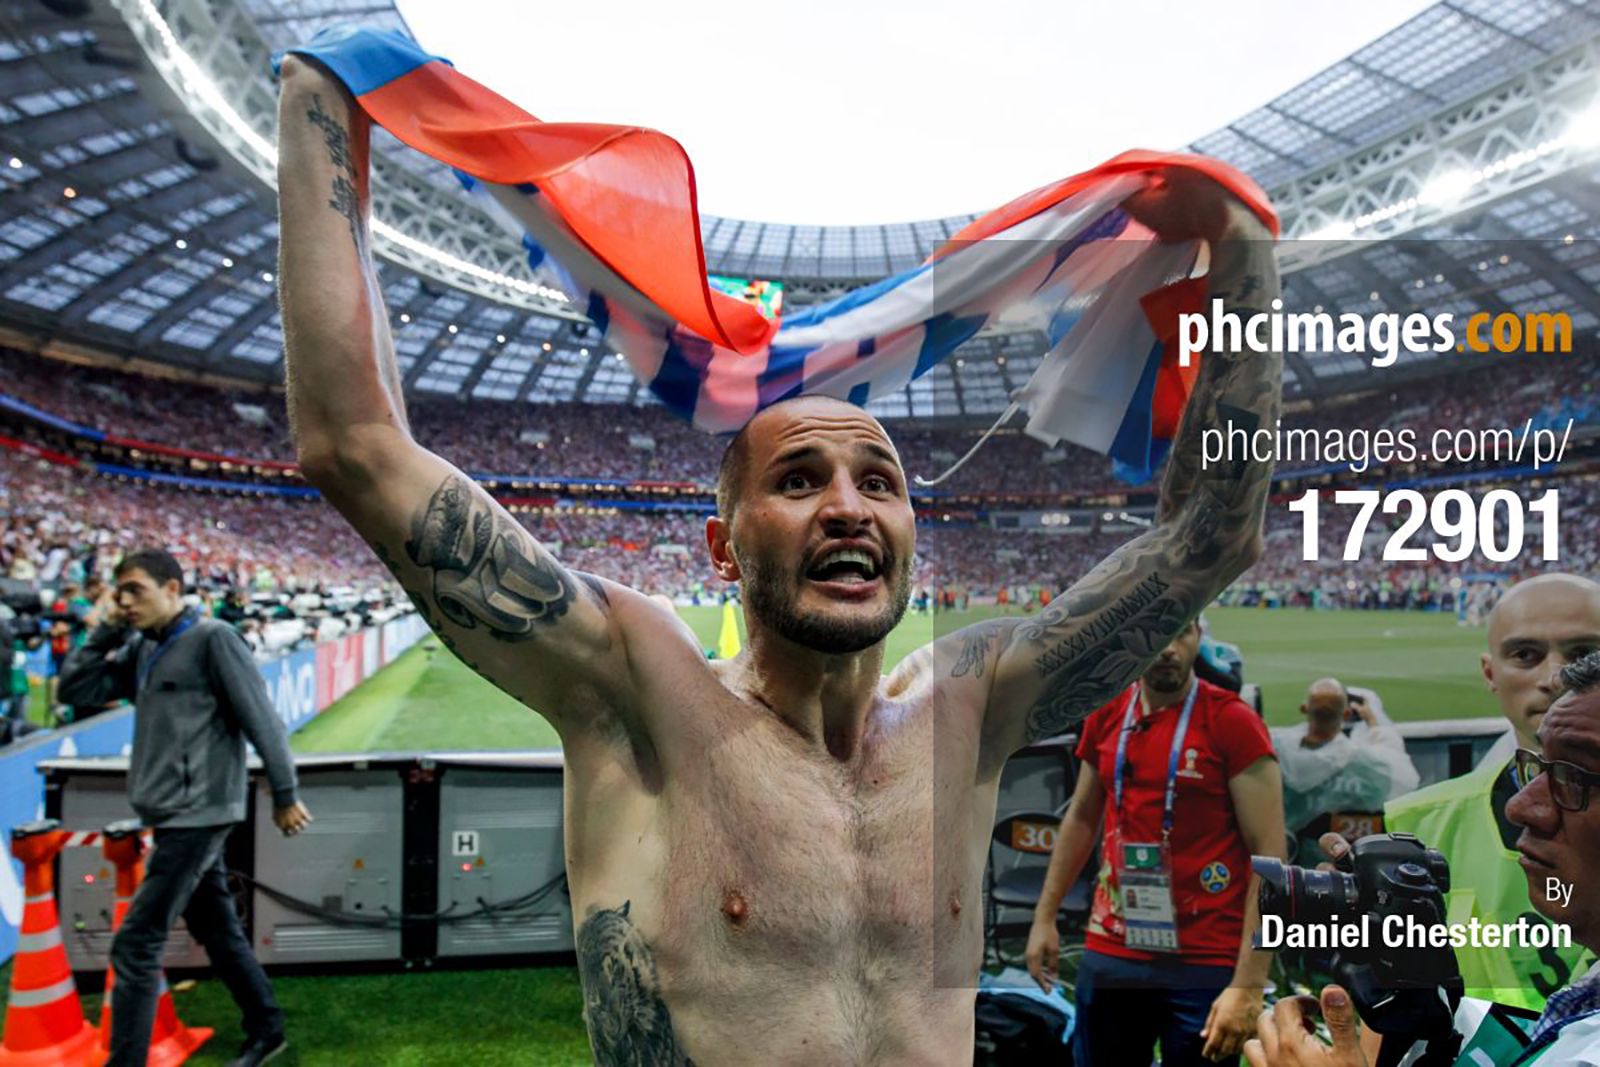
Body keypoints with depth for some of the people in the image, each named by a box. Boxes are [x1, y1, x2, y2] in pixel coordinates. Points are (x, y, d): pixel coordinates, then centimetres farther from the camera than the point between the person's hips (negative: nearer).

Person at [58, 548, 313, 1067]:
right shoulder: (142, 651, 12)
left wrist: (285, 795, -12)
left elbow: (261, 718, -14)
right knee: (219, 931, 17)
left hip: (197, 814, -9)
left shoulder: (212, 639, -13)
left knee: (136, 945, -7)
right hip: (174, 815, 9)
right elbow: (74, 689, 14)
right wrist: (108, 631, 3)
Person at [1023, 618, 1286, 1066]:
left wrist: (1248, 984, -17)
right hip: (1108, 955, 5)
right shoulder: (1106, 715, 4)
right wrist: (1045, 916, 13)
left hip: (1203, 965, -5)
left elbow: (1269, 855, -13)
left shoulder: (1233, 721, -12)